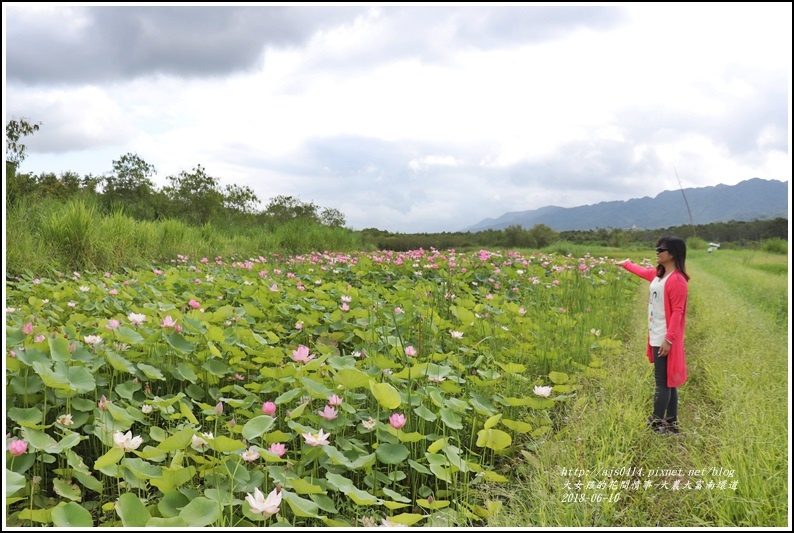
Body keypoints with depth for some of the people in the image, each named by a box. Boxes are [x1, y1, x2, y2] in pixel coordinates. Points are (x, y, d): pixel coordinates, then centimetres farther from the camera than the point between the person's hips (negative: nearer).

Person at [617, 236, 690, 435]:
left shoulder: (677, 280, -17)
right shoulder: (658, 274, 10)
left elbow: (677, 312, -20)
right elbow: (643, 272, 33)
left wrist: (669, 339, -24)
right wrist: (626, 264, 50)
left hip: (665, 339, -9)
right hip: (656, 336, 9)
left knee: (663, 381, -3)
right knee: (668, 381, 13)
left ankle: (657, 424, 2)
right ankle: (671, 423, 19)